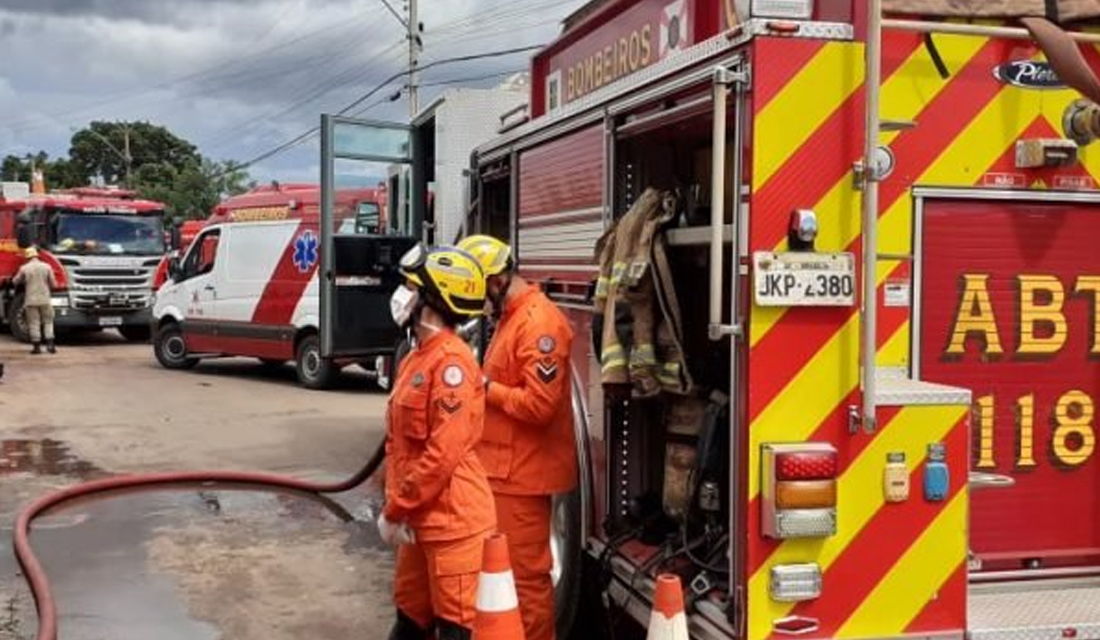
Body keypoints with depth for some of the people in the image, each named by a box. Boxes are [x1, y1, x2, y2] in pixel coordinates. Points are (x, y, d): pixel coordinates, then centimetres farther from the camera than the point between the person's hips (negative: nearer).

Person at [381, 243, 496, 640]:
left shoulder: (451, 360, -18)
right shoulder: (415, 358, 12)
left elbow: (444, 453, -23)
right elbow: (396, 443, 15)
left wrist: (394, 511, -15)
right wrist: (396, 506, 2)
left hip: (455, 522, -9)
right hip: (421, 519, 9)